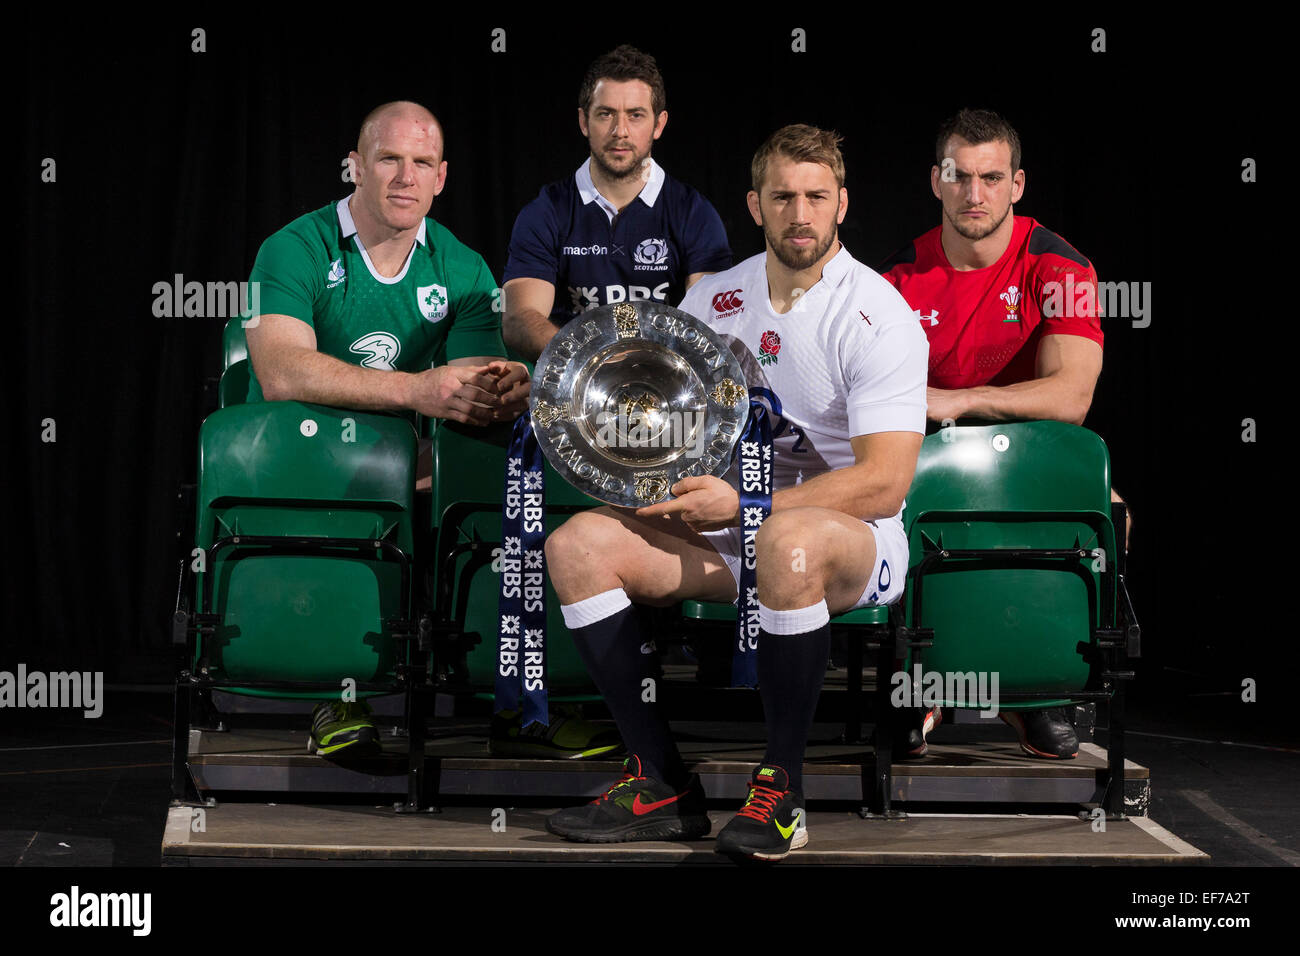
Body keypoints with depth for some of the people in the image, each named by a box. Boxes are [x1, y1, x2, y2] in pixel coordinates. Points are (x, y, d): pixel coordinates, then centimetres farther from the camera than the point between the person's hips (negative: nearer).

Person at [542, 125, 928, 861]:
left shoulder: (878, 318, -12)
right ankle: (663, 784, -12)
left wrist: (743, 506, -26)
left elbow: (883, 485, -20)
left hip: (854, 538, -6)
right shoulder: (713, 299, 7)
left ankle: (784, 789, -24)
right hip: (730, 530, 6)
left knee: (788, 543, -41)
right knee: (576, 545, -15)